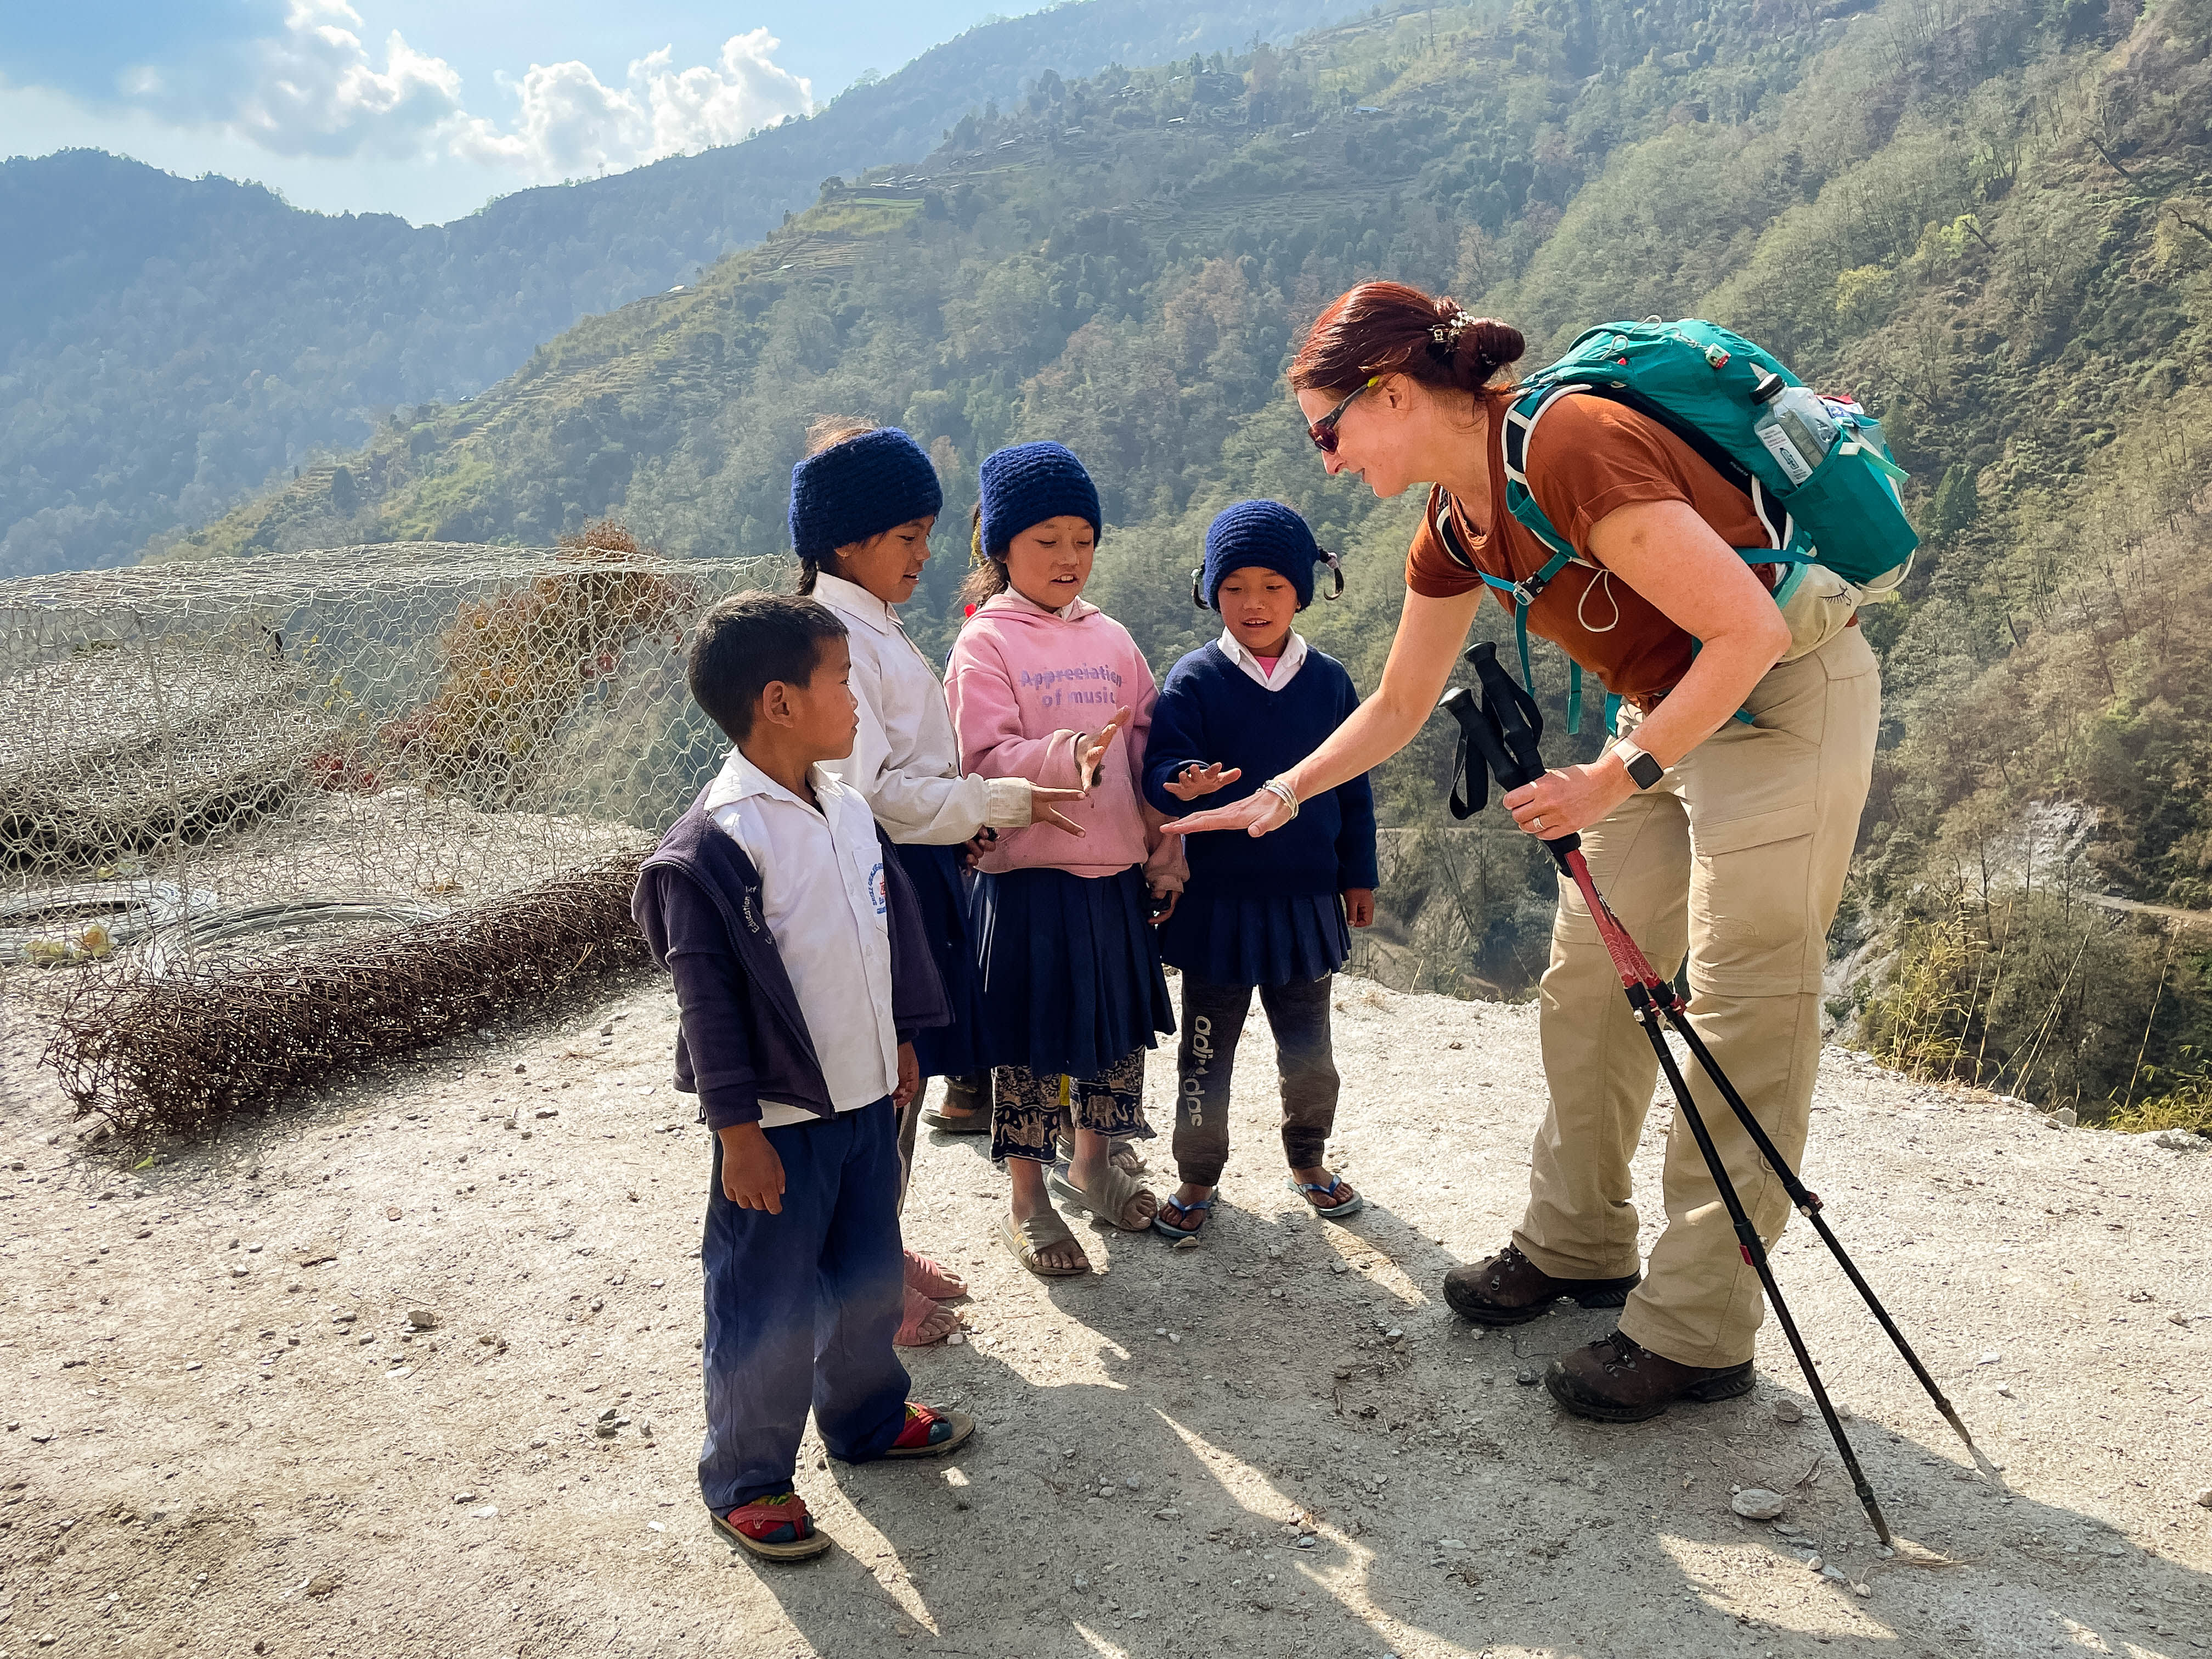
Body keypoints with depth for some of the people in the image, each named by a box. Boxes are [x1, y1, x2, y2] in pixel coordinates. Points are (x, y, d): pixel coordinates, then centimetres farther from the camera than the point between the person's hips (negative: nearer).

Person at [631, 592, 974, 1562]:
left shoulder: (847, 807, 3)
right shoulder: (715, 844, -20)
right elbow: (708, 1000, -18)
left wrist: (900, 1039, 19)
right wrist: (738, 1130, -16)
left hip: (866, 1095, 8)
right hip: (779, 1118, -7)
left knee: (868, 1274, 22)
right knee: (766, 1309, 7)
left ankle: (868, 1417, 44)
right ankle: (745, 1481, 25)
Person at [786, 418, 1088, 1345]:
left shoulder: (876, 630, 14)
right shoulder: (835, 640, -18)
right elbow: (872, 792, -23)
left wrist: (966, 822, 7)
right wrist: (1005, 803, -20)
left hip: (919, 872, 10)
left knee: (905, 1076, 18)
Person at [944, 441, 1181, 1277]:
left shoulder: (1111, 638, 9)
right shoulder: (986, 643, -7)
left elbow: (1147, 747, 12)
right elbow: (986, 757, -17)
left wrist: (1163, 849, 10)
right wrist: (1066, 756, -34)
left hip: (1118, 868, 6)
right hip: (1032, 872, -6)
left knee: (1120, 1020, 16)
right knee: (1033, 1035, 2)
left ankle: (1092, 1163, 37)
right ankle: (1027, 1200, 18)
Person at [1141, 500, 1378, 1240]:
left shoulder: (1328, 681, 3)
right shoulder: (1193, 680, -6)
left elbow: (1353, 784, 10)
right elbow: (1160, 766, -12)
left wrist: (1359, 876, 12)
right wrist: (1182, 785, -35)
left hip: (1305, 897, 2)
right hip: (1217, 898, -2)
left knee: (1308, 1046, 14)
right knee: (1207, 1048, 8)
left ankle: (1308, 1159, 36)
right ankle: (1198, 1178, 24)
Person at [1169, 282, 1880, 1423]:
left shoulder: (1572, 450, -26)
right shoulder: (1456, 525, 1)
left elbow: (1748, 631, -26)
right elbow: (1398, 706, 14)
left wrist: (1617, 778, -24)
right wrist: (1280, 796, 10)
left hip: (1789, 696, -9)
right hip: (1673, 709, 9)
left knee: (1742, 1017, -6)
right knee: (1587, 980, 10)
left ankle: (1696, 1334, 2)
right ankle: (1575, 1245, 26)